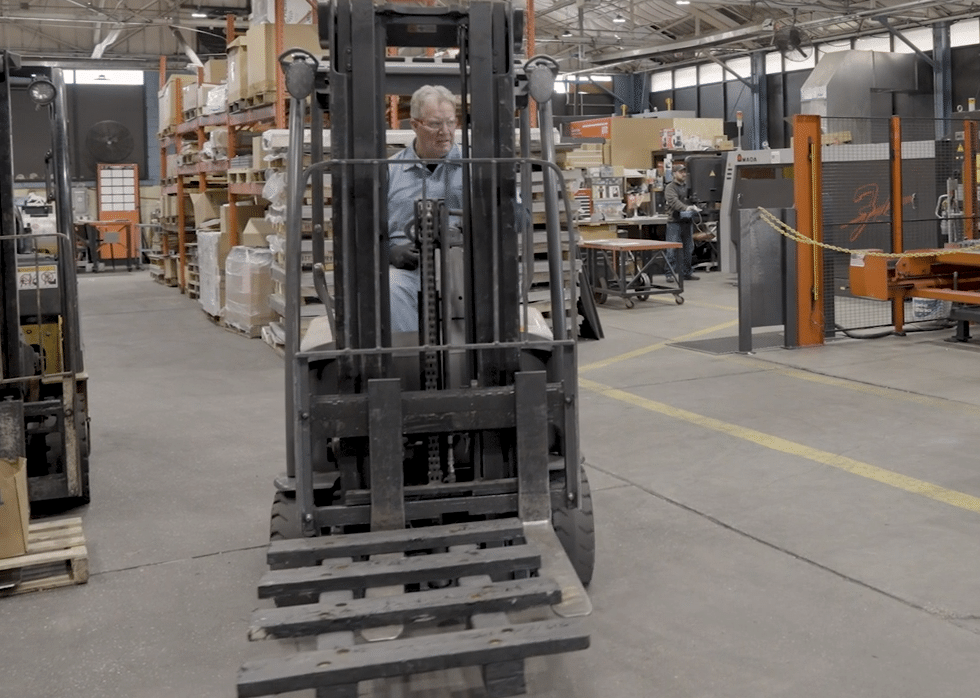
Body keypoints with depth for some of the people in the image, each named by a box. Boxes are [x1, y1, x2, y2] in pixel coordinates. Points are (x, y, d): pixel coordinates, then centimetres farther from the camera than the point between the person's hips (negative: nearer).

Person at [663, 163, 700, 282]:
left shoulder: (688, 187, 18)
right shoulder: (670, 187, -4)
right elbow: (674, 201, -20)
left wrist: (694, 206, -8)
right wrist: (686, 208, -35)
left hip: (687, 221, 7)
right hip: (674, 222, -6)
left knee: (688, 249, 10)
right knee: (672, 249, -7)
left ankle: (687, 273, 18)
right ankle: (670, 274, -3)